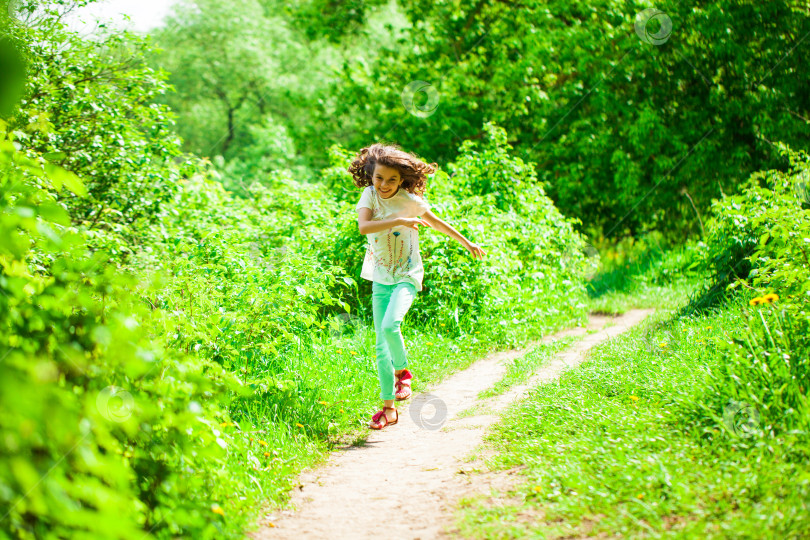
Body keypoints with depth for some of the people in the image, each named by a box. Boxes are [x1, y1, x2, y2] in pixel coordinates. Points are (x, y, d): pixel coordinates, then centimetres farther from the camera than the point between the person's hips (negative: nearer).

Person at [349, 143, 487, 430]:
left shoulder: (411, 201, -9)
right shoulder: (370, 196, -6)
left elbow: (436, 222, 9)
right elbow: (364, 226, -26)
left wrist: (467, 243, 18)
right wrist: (399, 220, -32)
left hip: (406, 276, -3)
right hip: (380, 279, 3)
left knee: (390, 325, -27)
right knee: (381, 346, 2)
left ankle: (402, 371, 1)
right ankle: (389, 408, 11)